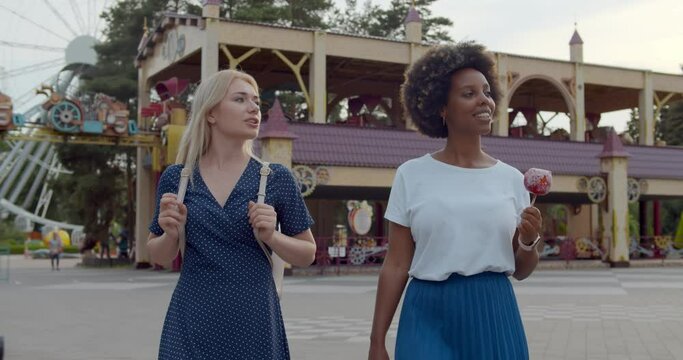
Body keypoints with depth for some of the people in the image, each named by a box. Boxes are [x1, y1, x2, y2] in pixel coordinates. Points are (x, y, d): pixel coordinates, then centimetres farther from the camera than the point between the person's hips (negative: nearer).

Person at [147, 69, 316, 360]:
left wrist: (271, 237, -13)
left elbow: (307, 254, 4)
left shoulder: (276, 178, -3)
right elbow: (158, 257, 10)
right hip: (192, 324, 1)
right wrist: (171, 234, -10)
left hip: (254, 322, 0)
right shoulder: (176, 178, 0)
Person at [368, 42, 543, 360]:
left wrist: (529, 241, -10)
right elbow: (396, 267, 0)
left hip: (495, 317, 2)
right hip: (429, 318, -2)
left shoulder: (511, 178, 5)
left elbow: (520, 270, 10)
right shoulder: (411, 175, -1)